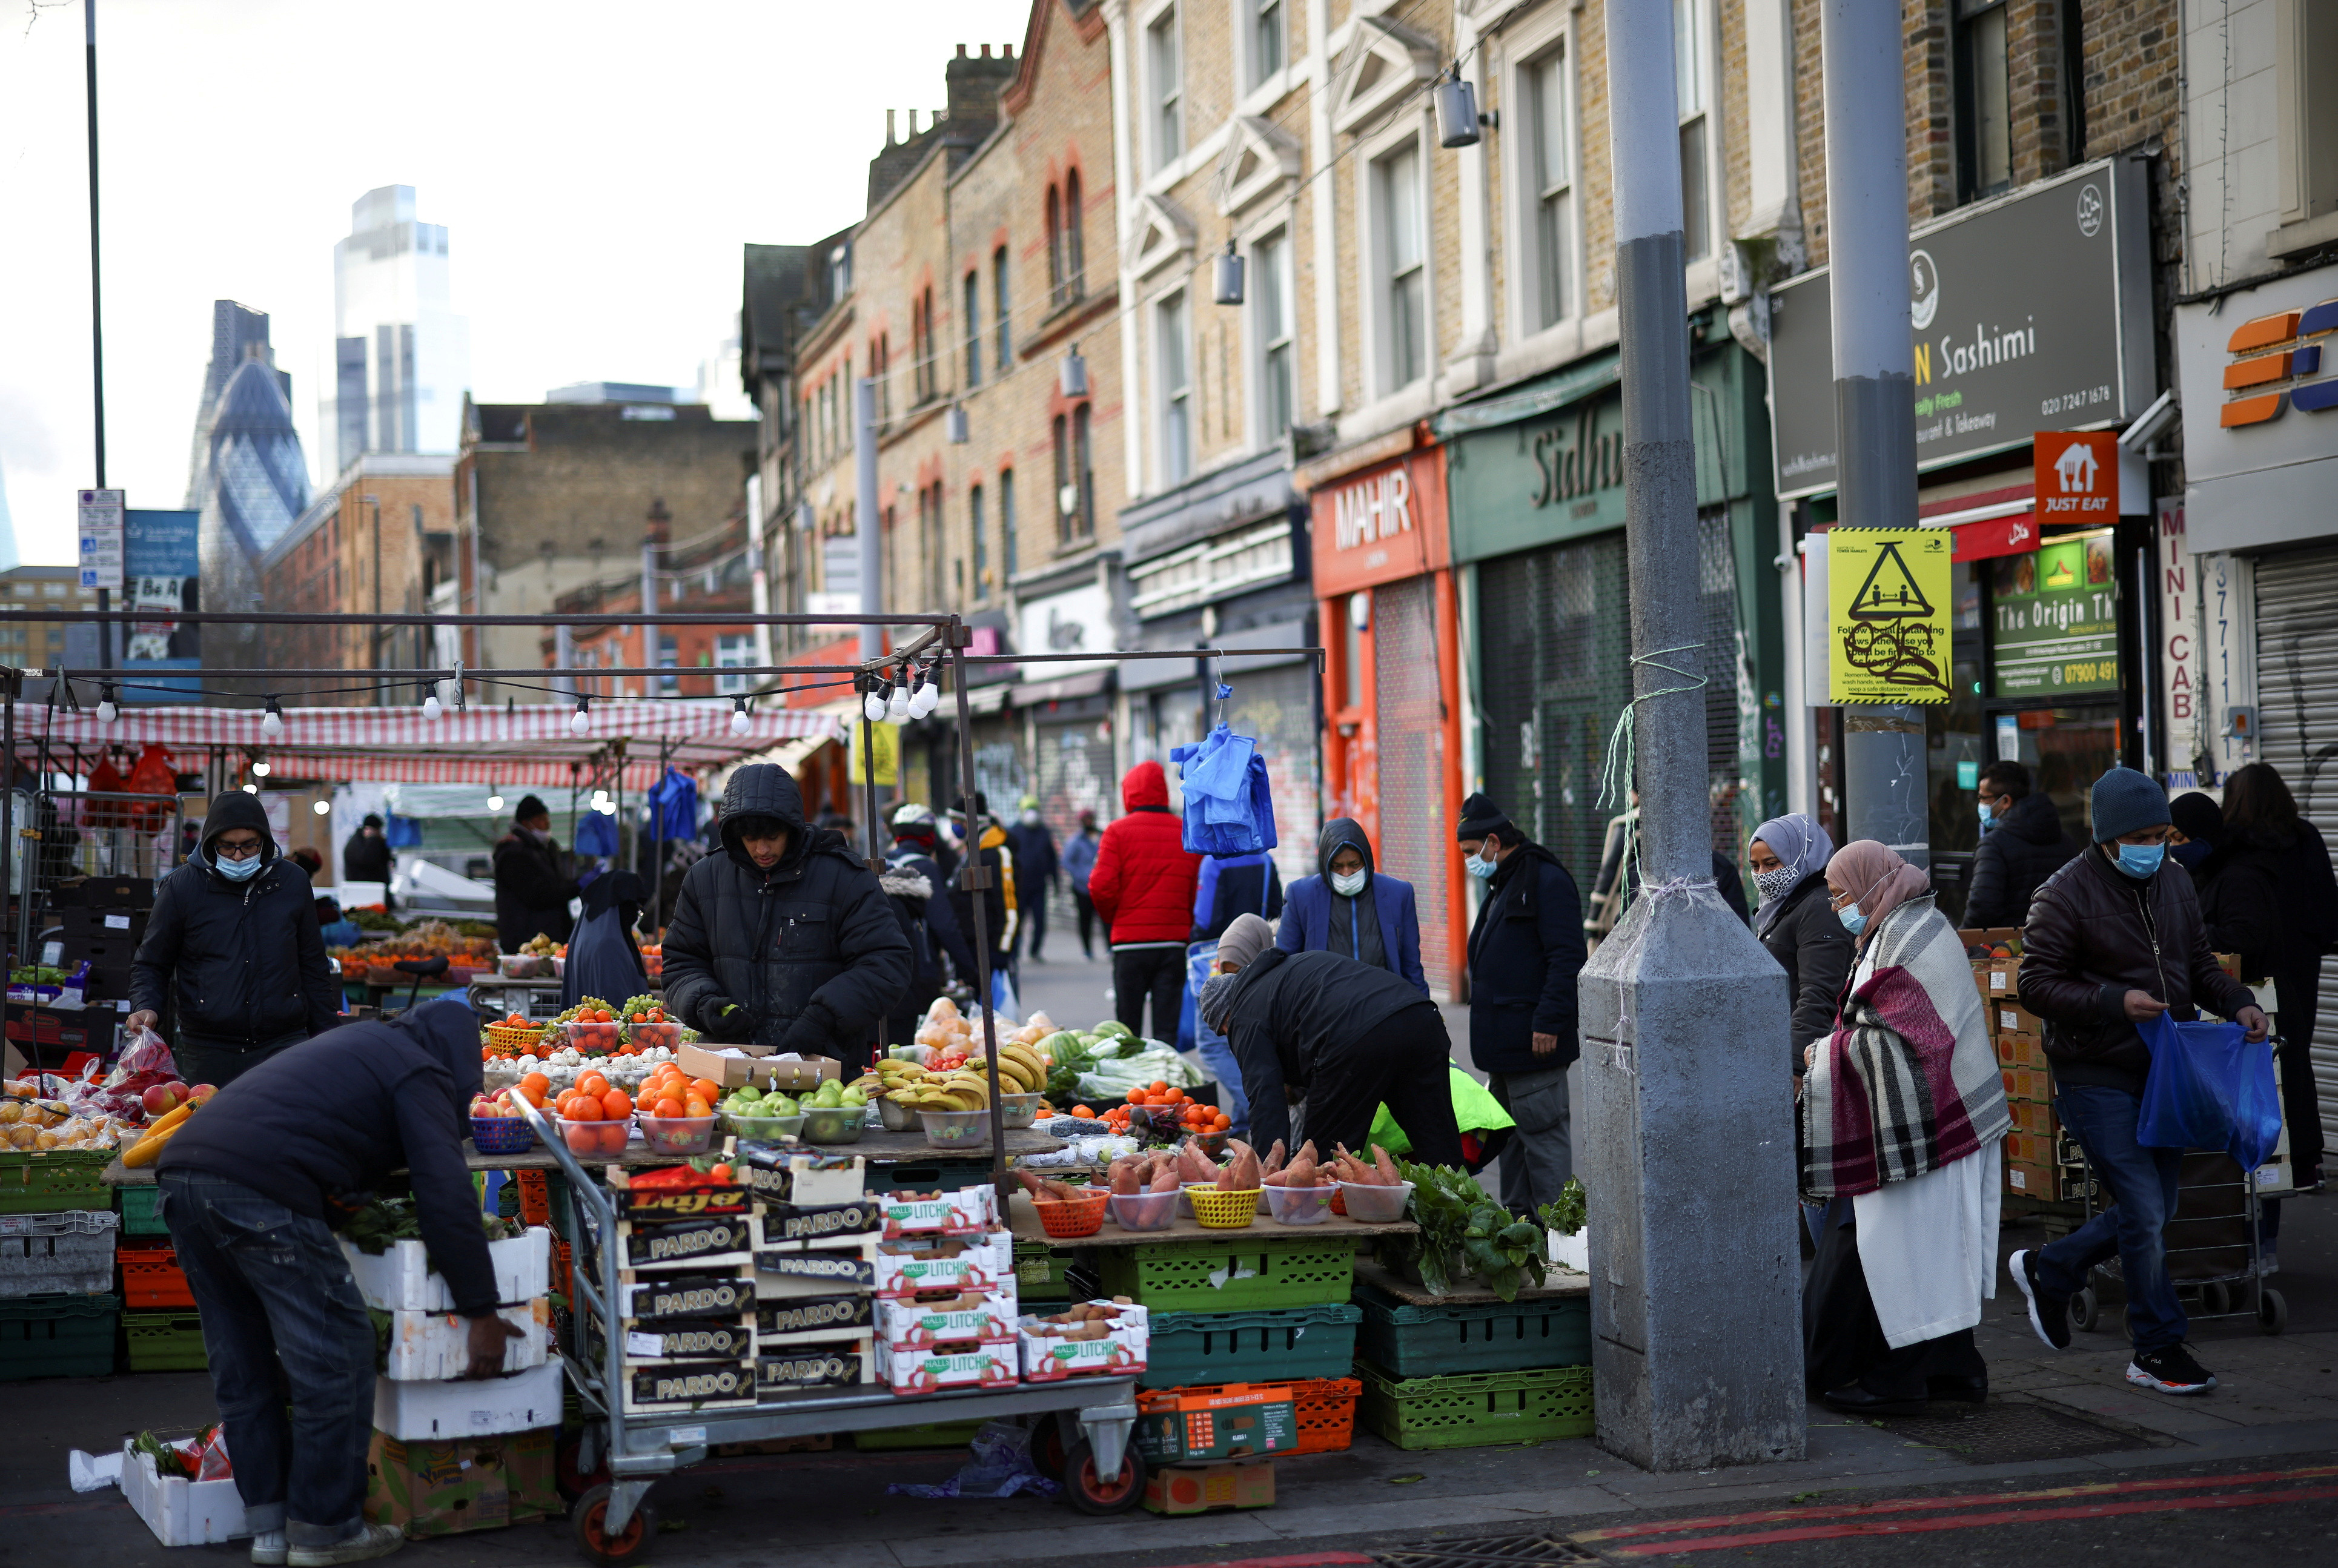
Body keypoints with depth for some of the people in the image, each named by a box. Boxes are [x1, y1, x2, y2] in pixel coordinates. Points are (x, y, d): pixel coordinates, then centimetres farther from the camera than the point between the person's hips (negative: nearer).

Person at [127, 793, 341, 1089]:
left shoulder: (293, 882, 9)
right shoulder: (181, 887, 3)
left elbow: (314, 968, 16)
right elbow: (150, 964, 9)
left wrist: (327, 1042, 12)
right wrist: (145, 1008, -12)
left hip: (284, 1044, 1)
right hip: (207, 1052, -1)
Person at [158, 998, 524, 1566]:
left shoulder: (361, 1045, 32)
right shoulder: (422, 1072, 6)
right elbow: (448, 1198, -2)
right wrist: (482, 1314, 2)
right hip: (262, 1189, -9)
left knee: (242, 1367, 17)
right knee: (334, 1356, 2)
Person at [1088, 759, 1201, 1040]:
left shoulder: (1118, 831, -4)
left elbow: (1101, 887, -9)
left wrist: (1114, 920, 9)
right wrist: (1185, 924, 11)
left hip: (1130, 944, -2)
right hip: (1176, 941, 2)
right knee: (1168, 1031, 3)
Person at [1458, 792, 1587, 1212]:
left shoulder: (1547, 881, -12)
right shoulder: (1503, 885, 20)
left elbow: (1567, 958, -19)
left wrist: (1548, 1024, -23)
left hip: (1534, 1043, -10)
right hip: (1504, 1043, 10)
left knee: (1543, 1135, -7)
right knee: (1512, 1140, 14)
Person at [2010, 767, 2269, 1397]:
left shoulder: (2173, 882, 9)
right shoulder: (2067, 893, -12)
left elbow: (2199, 962, 18)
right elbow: (2036, 983, -12)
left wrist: (2238, 1002, -1)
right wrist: (2115, 1002, -24)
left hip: (2164, 1072, 7)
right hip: (2097, 1078, -7)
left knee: (2152, 1211, 12)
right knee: (2144, 1211, -8)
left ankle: (2048, 1269, 34)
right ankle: (2158, 1350, 5)